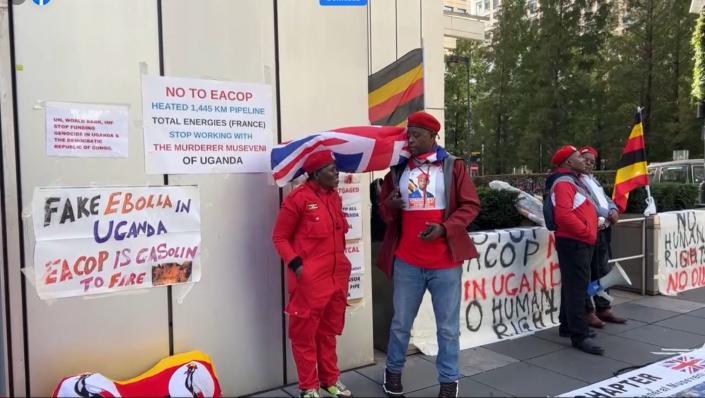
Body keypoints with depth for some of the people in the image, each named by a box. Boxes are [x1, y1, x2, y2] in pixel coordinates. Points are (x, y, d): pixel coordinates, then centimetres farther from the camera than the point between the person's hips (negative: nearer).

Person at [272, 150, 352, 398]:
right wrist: (295, 263, -18)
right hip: (309, 280, -7)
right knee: (305, 333, 7)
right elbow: (280, 237, -7)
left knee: (329, 331, 19)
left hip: (336, 277, 7)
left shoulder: (334, 196, 10)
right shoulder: (298, 198, -11)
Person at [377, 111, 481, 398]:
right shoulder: (398, 169, 8)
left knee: (448, 326, 8)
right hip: (407, 261, 2)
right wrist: (389, 206, -10)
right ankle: (393, 371, 33)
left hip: (445, 260, -2)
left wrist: (445, 228, -16)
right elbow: (384, 210, 14)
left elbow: (471, 205, -2)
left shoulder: (453, 166, 1)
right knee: (400, 322, 13)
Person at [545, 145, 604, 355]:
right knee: (577, 288, -10)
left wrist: (589, 232, 16)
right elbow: (564, 215, -28)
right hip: (573, 243, -11)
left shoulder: (572, 180, 19)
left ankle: (568, 326, 27)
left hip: (580, 242, 11)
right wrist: (587, 233, -18)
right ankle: (579, 335, -7)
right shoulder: (563, 183, -15)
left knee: (574, 286, 16)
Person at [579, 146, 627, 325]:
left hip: (604, 229, 10)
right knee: (591, 272, -7)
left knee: (604, 270, 15)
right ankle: (588, 311, 0)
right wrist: (608, 214, -14)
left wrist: (614, 209, 0)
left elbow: (604, 197, 21)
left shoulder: (593, 179, 21)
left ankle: (604, 308, 25)